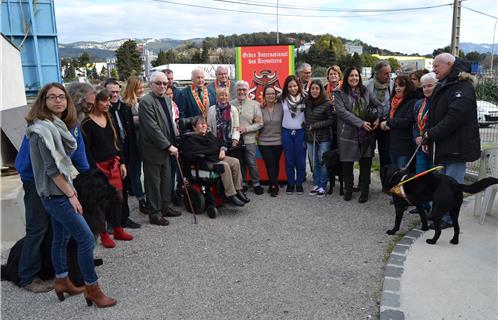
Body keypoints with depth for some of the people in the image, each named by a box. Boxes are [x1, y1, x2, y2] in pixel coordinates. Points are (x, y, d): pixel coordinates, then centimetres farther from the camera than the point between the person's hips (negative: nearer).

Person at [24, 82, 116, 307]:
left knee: (61, 238, 18)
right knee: (86, 238, -7)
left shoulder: (57, 124, 10)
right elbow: (52, 168, -20)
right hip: (55, 194, -9)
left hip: (59, 192, 9)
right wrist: (71, 194, -16)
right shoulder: (43, 128, -18)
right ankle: (92, 289, 3)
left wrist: (70, 188, 12)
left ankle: (61, 281, 33)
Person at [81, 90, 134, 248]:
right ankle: (104, 234, 14)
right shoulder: (87, 123, -11)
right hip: (99, 166, -6)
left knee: (118, 197, 9)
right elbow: (87, 149, -12)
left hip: (113, 164, 6)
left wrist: (121, 162, 10)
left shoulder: (109, 118, 9)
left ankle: (118, 230, 24)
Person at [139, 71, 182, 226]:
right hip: (153, 150, -8)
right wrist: (169, 146, -19)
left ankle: (165, 207, 29)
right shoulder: (146, 102, -15)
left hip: (166, 149, 8)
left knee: (167, 180, 15)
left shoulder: (166, 100, 13)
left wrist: (172, 145, 10)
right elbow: (152, 128, -21)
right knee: (154, 183, 2)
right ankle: (154, 213, 13)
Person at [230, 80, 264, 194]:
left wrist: (246, 129, -12)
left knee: (252, 163, 1)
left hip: (249, 139, -1)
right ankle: (242, 184, 25)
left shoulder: (254, 104, 0)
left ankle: (256, 184, 17)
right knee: (239, 163, 11)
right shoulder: (230, 104, 2)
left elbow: (259, 123, -2)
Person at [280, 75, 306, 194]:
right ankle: (290, 183, 19)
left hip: (300, 132, -1)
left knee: (300, 160, 4)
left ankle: (299, 183, 17)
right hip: (286, 132, 1)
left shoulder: (304, 98, -4)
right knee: (289, 160, 8)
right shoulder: (283, 98, 1)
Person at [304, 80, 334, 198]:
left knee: (323, 162, 3)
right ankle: (316, 184, 22)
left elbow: (331, 120, -9)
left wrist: (315, 125, -12)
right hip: (310, 138, 4)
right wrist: (306, 129, 3)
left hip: (324, 138, -4)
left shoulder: (326, 104, -9)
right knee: (314, 163, 11)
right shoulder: (307, 103, 5)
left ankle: (322, 187, 13)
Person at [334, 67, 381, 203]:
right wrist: (361, 123, -19)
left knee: (365, 163, 4)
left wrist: (378, 118, -3)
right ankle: (348, 190, 23)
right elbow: (342, 112, -13)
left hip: (366, 133, 3)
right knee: (347, 163, 6)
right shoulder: (340, 94, -1)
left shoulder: (365, 92, 11)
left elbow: (378, 105, 18)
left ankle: (364, 192, 16)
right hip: (348, 134, -2)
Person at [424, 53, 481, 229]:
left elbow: (455, 117, -23)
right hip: (442, 145, 9)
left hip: (457, 146, -9)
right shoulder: (441, 87, 16)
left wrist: (431, 134, -16)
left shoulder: (463, 87, -14)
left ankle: (448, 219, 8)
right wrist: (427, 136, 6)